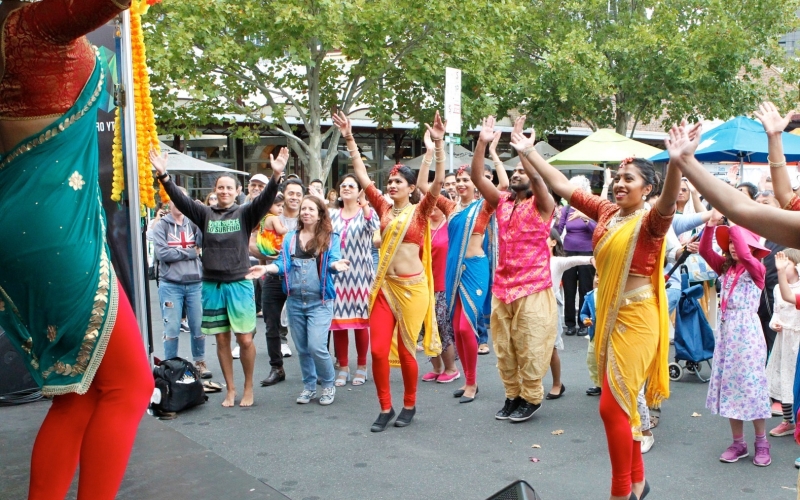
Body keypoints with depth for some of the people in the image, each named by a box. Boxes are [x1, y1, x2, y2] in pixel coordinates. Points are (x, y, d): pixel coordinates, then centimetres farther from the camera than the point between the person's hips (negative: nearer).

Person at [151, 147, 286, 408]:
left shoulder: (245, 213, 2)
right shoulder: (205, 214, 8)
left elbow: (265, 200, -13)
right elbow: (179, 199, 0)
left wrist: (276, 176, -29)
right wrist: (163, 175, -13)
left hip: (239, 284, -2)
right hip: (212, 285, 3)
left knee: (245, 339, -3)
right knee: (222, 340, 9)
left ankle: (248, 387, 16)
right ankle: (230, 389, 21)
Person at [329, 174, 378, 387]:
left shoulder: (366, 212, 1)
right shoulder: (332, 215, 11)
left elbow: (373, 226, -23)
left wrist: (363, 203, -37)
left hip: (360, 275, -3)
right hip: (337, 275, 3)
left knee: (361, 320, 1)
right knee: (338, 320, 3)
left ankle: (361, 366, 14)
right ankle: (343, 367, 15)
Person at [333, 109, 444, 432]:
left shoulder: (420, 211, -1)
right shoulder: (383, 208, 8)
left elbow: (439, 181, -15)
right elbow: (362, 176, 5)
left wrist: (439, 144, -26)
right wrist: (349, 139, 1)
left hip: (413, 287, -3)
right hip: (384, 286, 4)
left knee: (405, 349, 4)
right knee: (378, 349, -1)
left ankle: (409, 405, 26)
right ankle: (385, 408, 16)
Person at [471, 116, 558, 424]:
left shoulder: (541, 204, -3)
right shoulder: (502, 202, 10)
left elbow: (536, 176, -22)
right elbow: (477, 177, 0)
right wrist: (482, 143, -10)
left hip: (533, 288, -5)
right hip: (501, 287, 5)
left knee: (530, 347, 1)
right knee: (504, 347, 10)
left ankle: (531, 398, 15)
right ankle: (512, 395, 24)